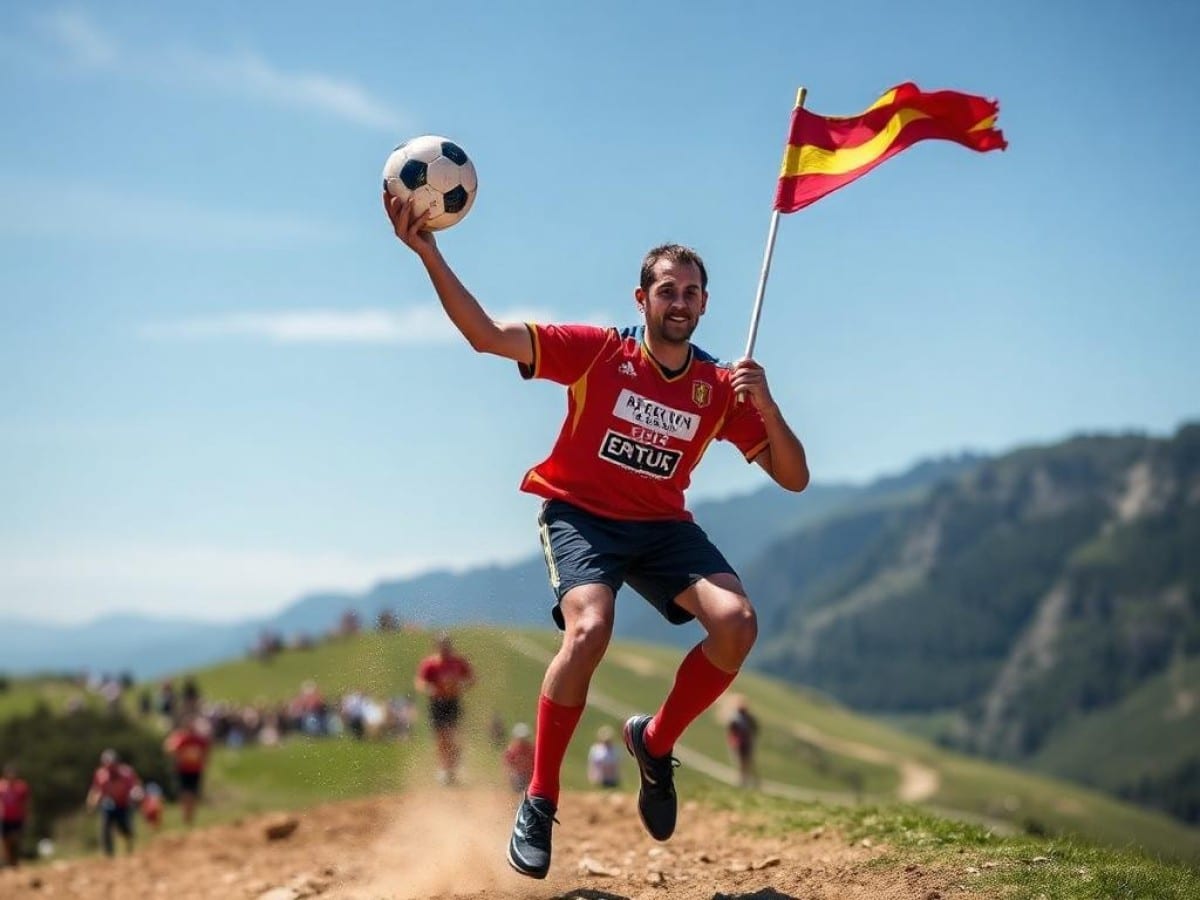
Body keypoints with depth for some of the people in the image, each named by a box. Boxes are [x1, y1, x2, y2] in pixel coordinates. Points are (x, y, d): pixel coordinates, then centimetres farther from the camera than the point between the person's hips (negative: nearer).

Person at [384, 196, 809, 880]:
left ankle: (656, 742, 4)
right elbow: (487, 335, -18)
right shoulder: (599, 352, -10)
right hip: (581, 514, -3)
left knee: (737, 623, -22)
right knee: (590, 630, -31)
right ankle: (539, 803, -13)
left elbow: (794, 478, -1)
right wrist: (429, 254, -31)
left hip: (664, 525, 3)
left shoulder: (721, 388, -2)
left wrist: (766, 406, -20)